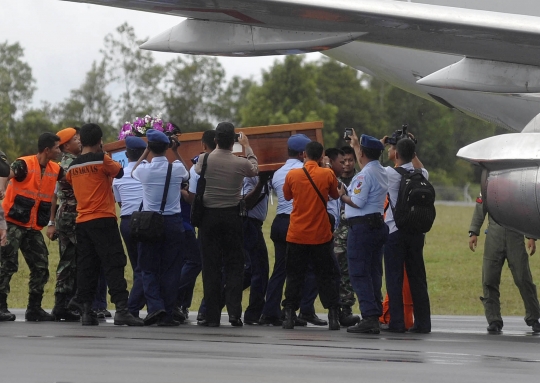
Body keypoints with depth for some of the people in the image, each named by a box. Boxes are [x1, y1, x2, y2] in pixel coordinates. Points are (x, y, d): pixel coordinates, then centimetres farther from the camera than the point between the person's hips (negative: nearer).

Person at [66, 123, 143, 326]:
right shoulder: (102, 160, -7)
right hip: (103, 220, -6)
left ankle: (87, 311, 5)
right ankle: (121, 308, -18)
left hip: (82, 221, 6)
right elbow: (119, 172, 6)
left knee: (86, 267, 7)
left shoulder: (73, 166, 10)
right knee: (114, 263, -9)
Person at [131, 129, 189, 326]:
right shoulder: (176, 168, -6)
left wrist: (146, 152, 24)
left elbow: (133, 172, 18)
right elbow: (186, 175, 20)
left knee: (149, 269, 7)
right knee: (171, 270, 5)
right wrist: (176, 152, 26)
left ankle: (155, 305, -14)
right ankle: (167, 315, 3)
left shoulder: (145, 169, -8)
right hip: (173, 223, 0)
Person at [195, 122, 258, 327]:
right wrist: (247, 146, 32)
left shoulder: (204, 159, -6)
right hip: (232, 216, 0)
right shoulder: (241, 163, -6)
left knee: (211, 266, 2)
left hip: (209, 216, 0)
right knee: (234, 265, 5)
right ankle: (234, 312, -7)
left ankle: (212, 316, 1)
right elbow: (254, 169, 17)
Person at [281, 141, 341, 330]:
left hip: (297, 235, 1)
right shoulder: (327, 174, -7)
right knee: (326, 276, 6)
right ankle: (333, 316, 2)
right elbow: (335, 195, 11)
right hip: (321, 235, 0)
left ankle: (289, 315, 3)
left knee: (294, 276, 8)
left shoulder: (292, 175, -4)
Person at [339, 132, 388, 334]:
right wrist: (355, 143, 49)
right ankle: (375, 316, 10)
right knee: (374, 272, 11)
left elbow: (357, 202, -22)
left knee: (359, 273, -7)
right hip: (378, 225, 9)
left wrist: (342, 195, -3)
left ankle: (368, 317, -14)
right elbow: (366, 163, 37)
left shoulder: (365, 175, -16)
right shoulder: (381, 172, 14)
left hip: (361, 226, -9)